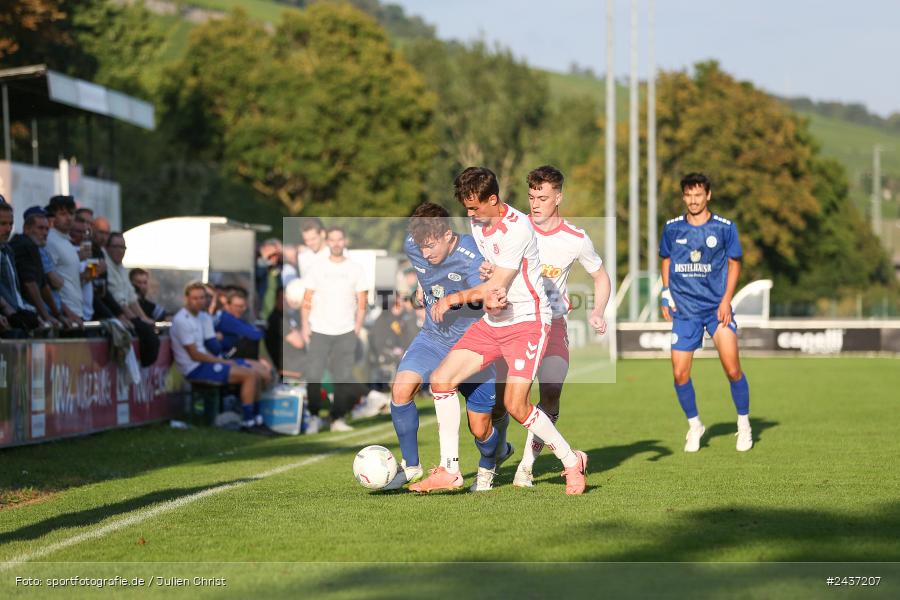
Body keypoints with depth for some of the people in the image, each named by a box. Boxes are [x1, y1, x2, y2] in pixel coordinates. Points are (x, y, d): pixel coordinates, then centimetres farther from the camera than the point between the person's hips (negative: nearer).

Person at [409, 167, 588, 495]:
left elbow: (496, 284, -19)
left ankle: (572, 461, 4)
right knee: (441, 379, -3)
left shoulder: (517, 228, -20)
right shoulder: (478, 222, 7)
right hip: (492, 321, 8)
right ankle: (449, 471, 4)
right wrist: (489, 295, -9)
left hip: (527, 321, -8)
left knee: (515, 405, -18)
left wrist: (452, 299, -7)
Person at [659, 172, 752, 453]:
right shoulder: (672, 228, 3)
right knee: (680, 374, -3)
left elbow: (734, 263, 5)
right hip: (684, 311, 2)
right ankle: (694, 426, 20)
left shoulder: (725, 228, -3)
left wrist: (726, 300, -5)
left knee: (732, 369, -11)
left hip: (717, 306, -2)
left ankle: (744, 424, 10)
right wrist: (666, 293, 6)